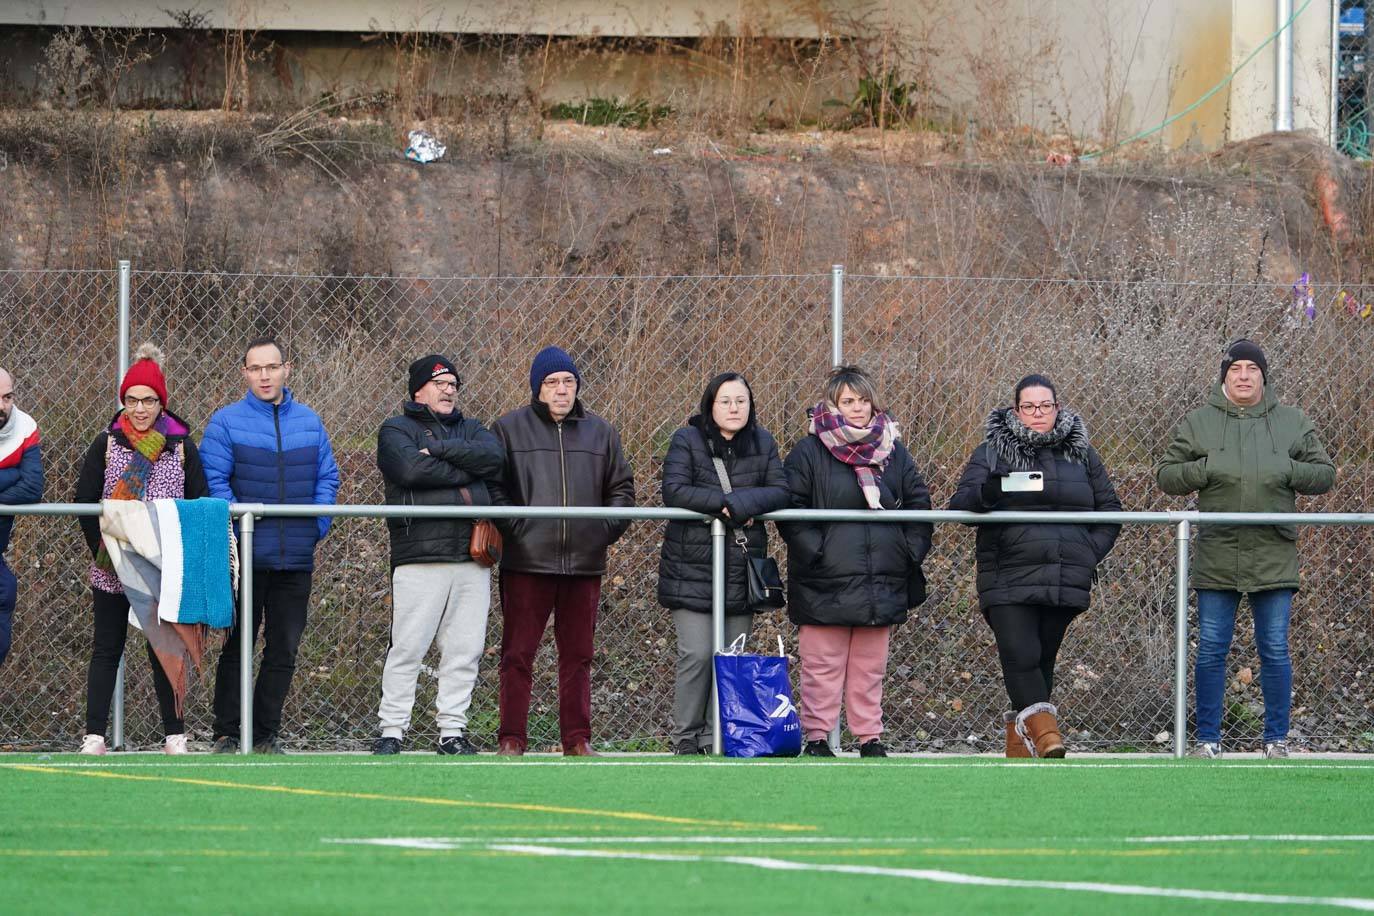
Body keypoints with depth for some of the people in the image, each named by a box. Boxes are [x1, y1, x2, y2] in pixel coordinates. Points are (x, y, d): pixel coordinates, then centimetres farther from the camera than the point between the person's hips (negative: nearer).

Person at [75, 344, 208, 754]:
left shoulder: (182, 448, 3)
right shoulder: (107, 444, 4)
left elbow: (200, 505, 4)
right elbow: (85, 501, 4)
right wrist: (101, 550, -5)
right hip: (112, 570, 0)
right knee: (106, 650, 2)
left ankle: (175, 735, 7)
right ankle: (94, 735, 2)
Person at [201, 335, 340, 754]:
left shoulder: (308, 422, 10)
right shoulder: (226, 422, -2)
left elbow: (327, 479, 14)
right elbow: (213, 481, -6)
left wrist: (317, 527, 1)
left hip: (296, 559, 4)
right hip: (245, 558, -4)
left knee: (284, 649, 6)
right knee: (237, 646, 1)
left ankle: (266, 733, 14)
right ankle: (226, 734, 6)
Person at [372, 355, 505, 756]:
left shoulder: (471, 430, 21)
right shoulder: (396, 430, 7)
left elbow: (494, 458, -1)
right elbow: (412, 469, -14)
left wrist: (439, 449, -8)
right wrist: (465, 471, -5)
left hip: (472, 558, 5)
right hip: (420, 558, -5)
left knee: (465, 650, 3)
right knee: (407, 649, -8)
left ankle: (453, 731, 9)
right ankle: (392, 731, -3)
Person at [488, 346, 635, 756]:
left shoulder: (600, 432, 14)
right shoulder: (510, 429, 4)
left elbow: (622, 488, 19)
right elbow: (491, 486, 2)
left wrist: (606, 530, 4)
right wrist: (514, 526, -11)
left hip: (584, 564, 3)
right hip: (527, 560, -3)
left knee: (578, 655, 7)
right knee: (518, 654, -2)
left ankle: (578, 739, 12)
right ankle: (512, 740, 1)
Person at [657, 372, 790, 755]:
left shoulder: (762, 443, 10)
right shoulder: (687, 440, -1)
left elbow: (781, 492, 0)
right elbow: (674, 490, -14)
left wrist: (743, 502, -18)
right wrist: (724, 502, -20)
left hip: (742, 568, 4)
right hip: (693, 567, -4)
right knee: (698, 654, -10)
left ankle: (716, 737, 9)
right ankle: (686, 738, 0)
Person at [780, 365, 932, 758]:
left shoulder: (894, 452, 11)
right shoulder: (809, 452, -2)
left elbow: (919, 504, 17)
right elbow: (790, 510, -4)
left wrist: (911, 551, 6)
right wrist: (814, 551, -14)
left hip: (882, 585, 4)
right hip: (826, 586, -4)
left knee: (870, 667, 9)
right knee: (823, 667, -1)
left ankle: (870, 737, 14)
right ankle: (817, 737, 4)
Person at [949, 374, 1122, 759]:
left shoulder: (1081, 454, 15)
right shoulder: (992, 452, 8)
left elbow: (1110, 510, 21)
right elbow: (960, 503, -1)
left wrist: (1091, 552, 4)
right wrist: (985, 493, -24)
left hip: (1065, 581, 2)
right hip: (1008, 579, -2)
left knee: (1043, 659, 5)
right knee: (1020, 655, -20)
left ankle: (1020, 742, 13)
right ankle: (1043, 727, -24)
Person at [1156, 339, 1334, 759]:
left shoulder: (1293, 423, 8)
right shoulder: (1197, 423, 6)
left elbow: (1324, 473, 9)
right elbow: (1166, 474, 5)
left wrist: (1289, 471, -9)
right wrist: (1205, 469, -11)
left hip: (1274, 558, 0)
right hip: (1216, 557, 0)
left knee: (1275, 652, 3)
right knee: (1211, 651, 2)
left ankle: (1277, 738, 12)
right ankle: (1208, 738, 11)